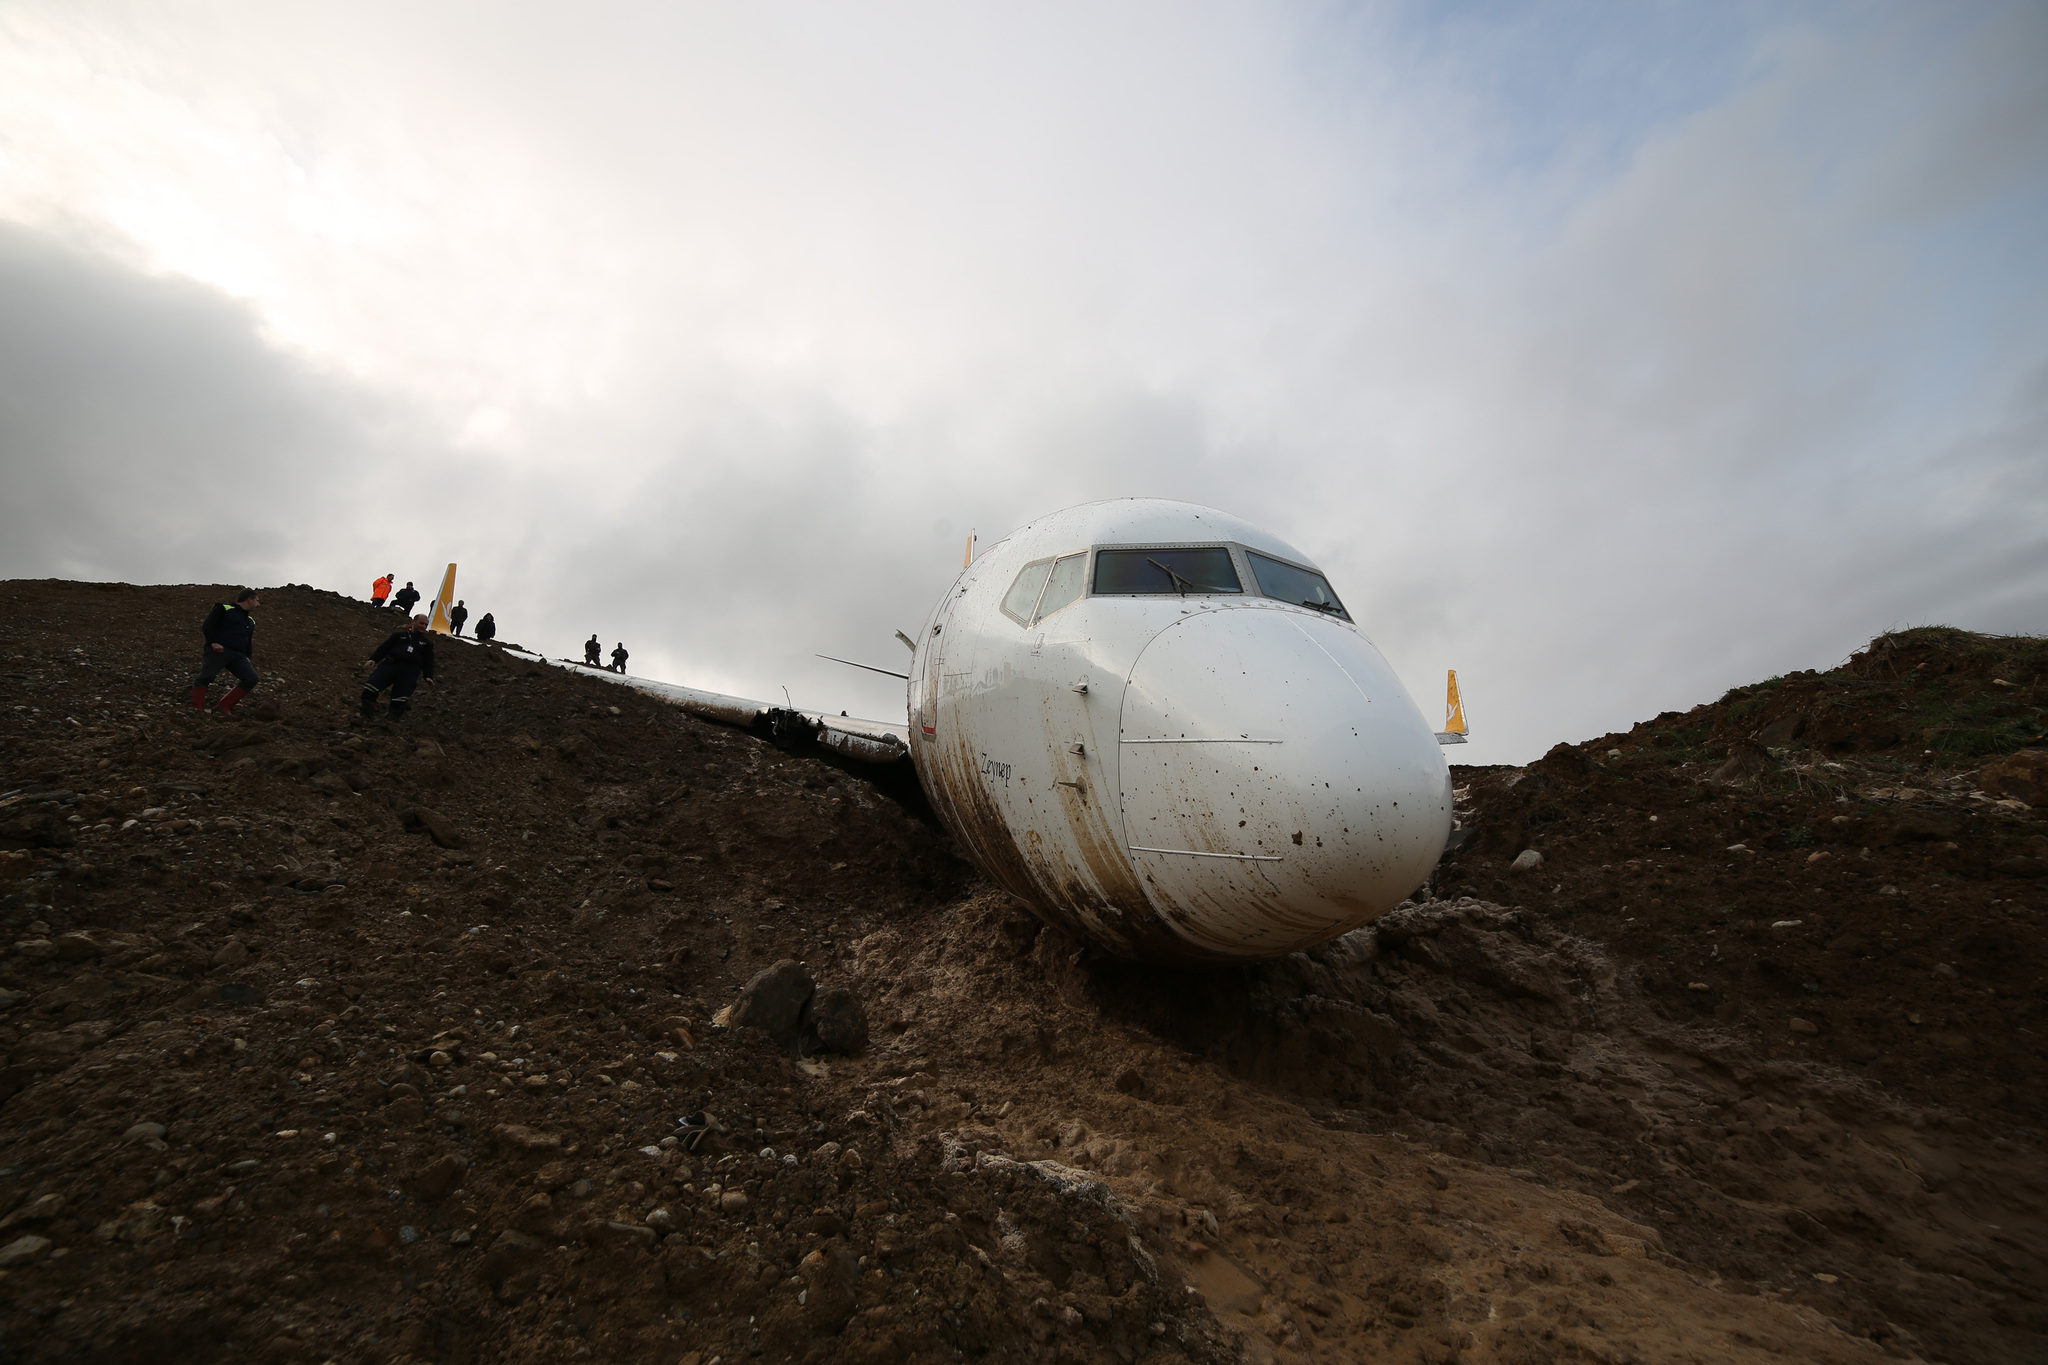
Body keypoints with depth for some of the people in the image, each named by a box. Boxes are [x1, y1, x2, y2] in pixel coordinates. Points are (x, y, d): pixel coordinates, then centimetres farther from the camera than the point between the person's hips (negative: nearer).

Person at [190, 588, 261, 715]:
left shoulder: (250, 621, 25)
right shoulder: (224, 609, 3)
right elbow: (207, 626, -7)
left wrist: (247, 658, 17)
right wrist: (213, 642, -20)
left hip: (238, 655, 6)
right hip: (218, 651, -6)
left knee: (252, 679, -7)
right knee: (205, 677, -15)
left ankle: (225, 706, -2)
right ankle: (198, 709, -19)